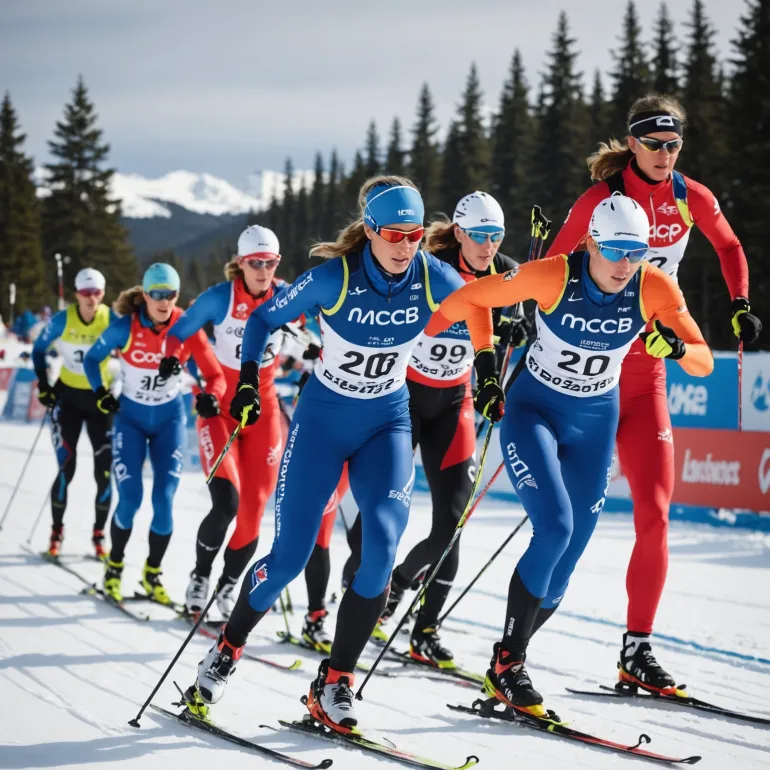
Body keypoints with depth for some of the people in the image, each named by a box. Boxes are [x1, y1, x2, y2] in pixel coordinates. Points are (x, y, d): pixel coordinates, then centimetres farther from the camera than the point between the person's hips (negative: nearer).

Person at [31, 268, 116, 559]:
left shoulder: (112, 320, -11)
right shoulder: (62, 320, -11)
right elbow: (39, 350, 4)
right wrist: (43, 385, -3)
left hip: (100, 399, 1)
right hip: (68, 398, -1)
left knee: (104, 472, -3)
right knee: (66, 469, -9)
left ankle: (99, 535, 13)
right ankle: (56, 532, 9)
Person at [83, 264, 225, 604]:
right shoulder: (125, 327, -17)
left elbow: (215, 375, -13)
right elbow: (91, 359, -1)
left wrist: (210, 396, -33)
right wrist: (101, 395, -14)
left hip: (169, 419, 1)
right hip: (130, 418, -1)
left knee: (164, 500, -8)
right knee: (130, 498, -10)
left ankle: (153, 573, 12)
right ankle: (114, 566, 14)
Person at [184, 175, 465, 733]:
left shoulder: (433, 277, -14)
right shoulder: (333, 278, -20)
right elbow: (264, 319, -6)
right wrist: (248, 378, -17)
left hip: (388, 421, 2)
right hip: (323, 418, -2)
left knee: (383, 544, -19)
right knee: (290, 557, -5)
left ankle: (335, 684, -7)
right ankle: (226, 651, 23)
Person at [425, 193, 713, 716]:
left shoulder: (655, 288, -16)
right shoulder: (552, 276, -24)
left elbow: (704, 362, -13)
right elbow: (473, 299, -10)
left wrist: (675, 348, -33)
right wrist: (486, 361, -6)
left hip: (595, 424, 4)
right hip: (533, 411, -4)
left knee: (568, 556, 2)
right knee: (554, 527, -24)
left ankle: (507, 663, 22)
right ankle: (508, 664, -9)